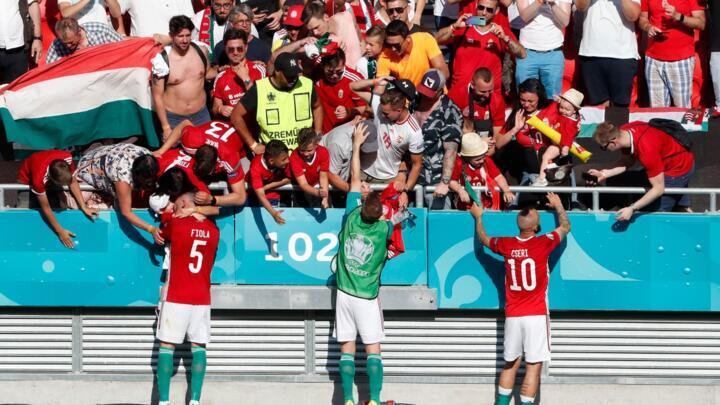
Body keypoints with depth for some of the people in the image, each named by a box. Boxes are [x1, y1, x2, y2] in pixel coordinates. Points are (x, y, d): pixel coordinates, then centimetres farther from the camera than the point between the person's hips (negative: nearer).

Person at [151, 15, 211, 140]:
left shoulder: (201, 50, -4)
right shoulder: (162, 60, -15)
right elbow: (157, 96, -9)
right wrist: (165, 127, -10)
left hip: (201, 116, 3)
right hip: (173, 119, -3)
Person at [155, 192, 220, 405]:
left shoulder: (176, 223, -4)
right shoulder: (213, 230, 5)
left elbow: (162, 234, 13)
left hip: (176, 298, -3)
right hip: (202, 298, 4)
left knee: (166, 346, 0)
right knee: (198, 347, 5)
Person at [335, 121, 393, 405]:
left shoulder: (352, 217, -9)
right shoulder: (384, 229, -12)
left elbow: (354, 179, 1)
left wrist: (357, 145, 8)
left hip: (345, 294, 1)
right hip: (368, 297, -1)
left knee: (347, 349, 3)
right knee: (373, 350, 2)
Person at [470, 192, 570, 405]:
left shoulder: (506, 244, 0)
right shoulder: (543, 243, -10)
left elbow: (483, 239, 22)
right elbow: (565, 226, 9)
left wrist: (478, 218, 39)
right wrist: (558, 206, 27)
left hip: (513, 315, 4)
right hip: (536, 315, -4)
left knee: (511, 363, 16)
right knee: (533, 366, -3)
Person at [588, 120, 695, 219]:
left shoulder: (647, 151, -42)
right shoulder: (623, 131, -18)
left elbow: (658, 189, -35)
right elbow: (628, 160, 1)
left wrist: (632, 209, -38)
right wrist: (604, 174, -10)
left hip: (678, 171, -9)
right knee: (682, 210, 23)